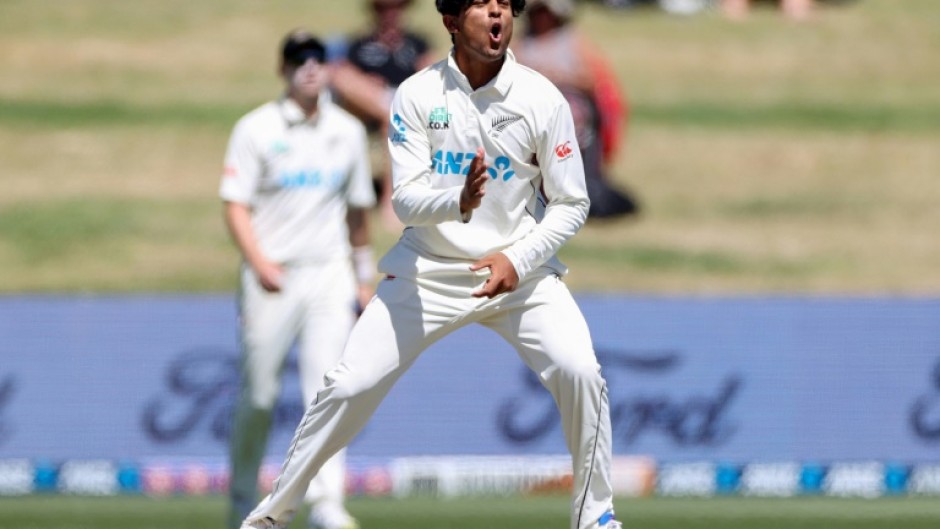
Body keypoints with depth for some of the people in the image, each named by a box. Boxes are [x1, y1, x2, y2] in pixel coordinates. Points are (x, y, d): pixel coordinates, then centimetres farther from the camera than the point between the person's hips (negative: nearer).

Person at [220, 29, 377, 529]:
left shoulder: (347, 131, 11)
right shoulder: (257, 128, -2)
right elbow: (235, 206, -7)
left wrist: (364, 276, 20)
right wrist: (258, 262, -22)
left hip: (329, 275, 2)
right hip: (272, 277, -2)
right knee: (258, 394, 3)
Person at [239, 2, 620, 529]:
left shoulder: (542, 99, -10)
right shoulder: (417, 95, -9)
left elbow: (571, 204, -4)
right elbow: (406, 199, -13)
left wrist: (518, 260, -19)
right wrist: (458, 202, -36)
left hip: (519, 268, 0)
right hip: (430, 272, 0)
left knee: (579, 371, -23)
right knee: (351, 386, -6)